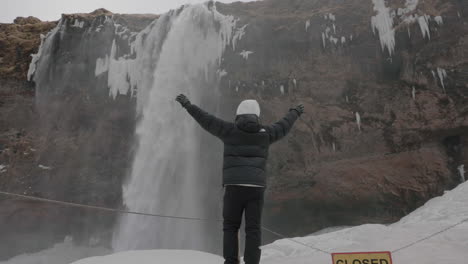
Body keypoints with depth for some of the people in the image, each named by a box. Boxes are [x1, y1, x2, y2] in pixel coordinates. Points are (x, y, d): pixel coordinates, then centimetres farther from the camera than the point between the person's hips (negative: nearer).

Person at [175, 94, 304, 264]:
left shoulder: (231, 130, 2)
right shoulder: (264, 133, 10)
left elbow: (208, 121, 5)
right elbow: (283, 127, 26)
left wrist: (188, 106, 15)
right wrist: (295, 113, 45)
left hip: (234, 186, -1)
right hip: (256, 187, 2)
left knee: (230, 227, 11)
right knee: (253, 229, 7)